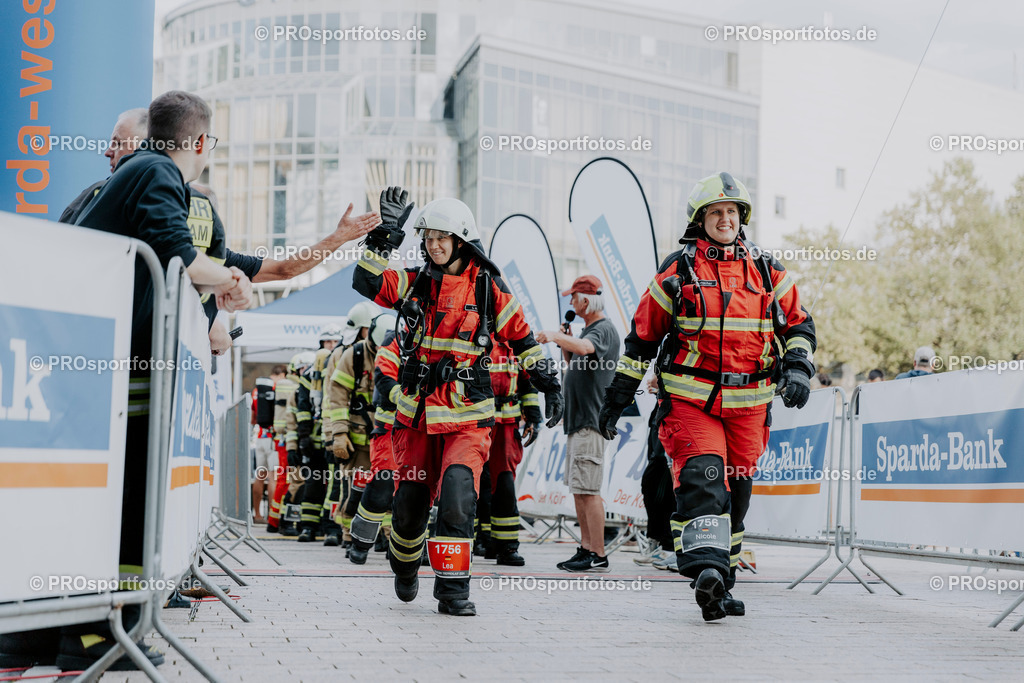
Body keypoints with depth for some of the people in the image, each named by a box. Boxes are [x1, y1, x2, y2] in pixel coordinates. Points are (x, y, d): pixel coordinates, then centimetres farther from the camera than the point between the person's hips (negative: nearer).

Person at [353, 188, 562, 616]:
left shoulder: (488, 288, 1)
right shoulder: (415, 283, 5)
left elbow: (521, 338, 8)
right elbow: (366, 282, -9)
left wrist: (549, 385, 5)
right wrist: (386, 234, -14)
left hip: (467, 414, -2)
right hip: (416, 411, 2)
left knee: (457, 498, -19)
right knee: (410, 502, 10)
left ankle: (453, 589, -11)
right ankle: (404, 566, 39)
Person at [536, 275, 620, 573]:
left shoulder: (604, 329, -11)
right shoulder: (588, 329, 19)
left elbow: (584, 348, -33)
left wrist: (554, 335, -23)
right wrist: (563, 345, 12)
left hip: (591, 421, -10)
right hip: (577, 420, 10)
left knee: (588, 489, -11)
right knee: (577, 489, 12)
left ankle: (598, 556, -9)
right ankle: (586, 549, 17)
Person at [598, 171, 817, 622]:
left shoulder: (767, 271, 10)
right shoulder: (677, 271, 2)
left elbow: (798, 324, 15)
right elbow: (642, 336, 6)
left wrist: (797, 368, -5)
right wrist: (616, 398, 6)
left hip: (748, 403, 4)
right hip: (690, 398, -3)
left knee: (734, 494, 10)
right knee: (701, 479, -23)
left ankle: (720, 586, 22)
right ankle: (706, 570, -33)